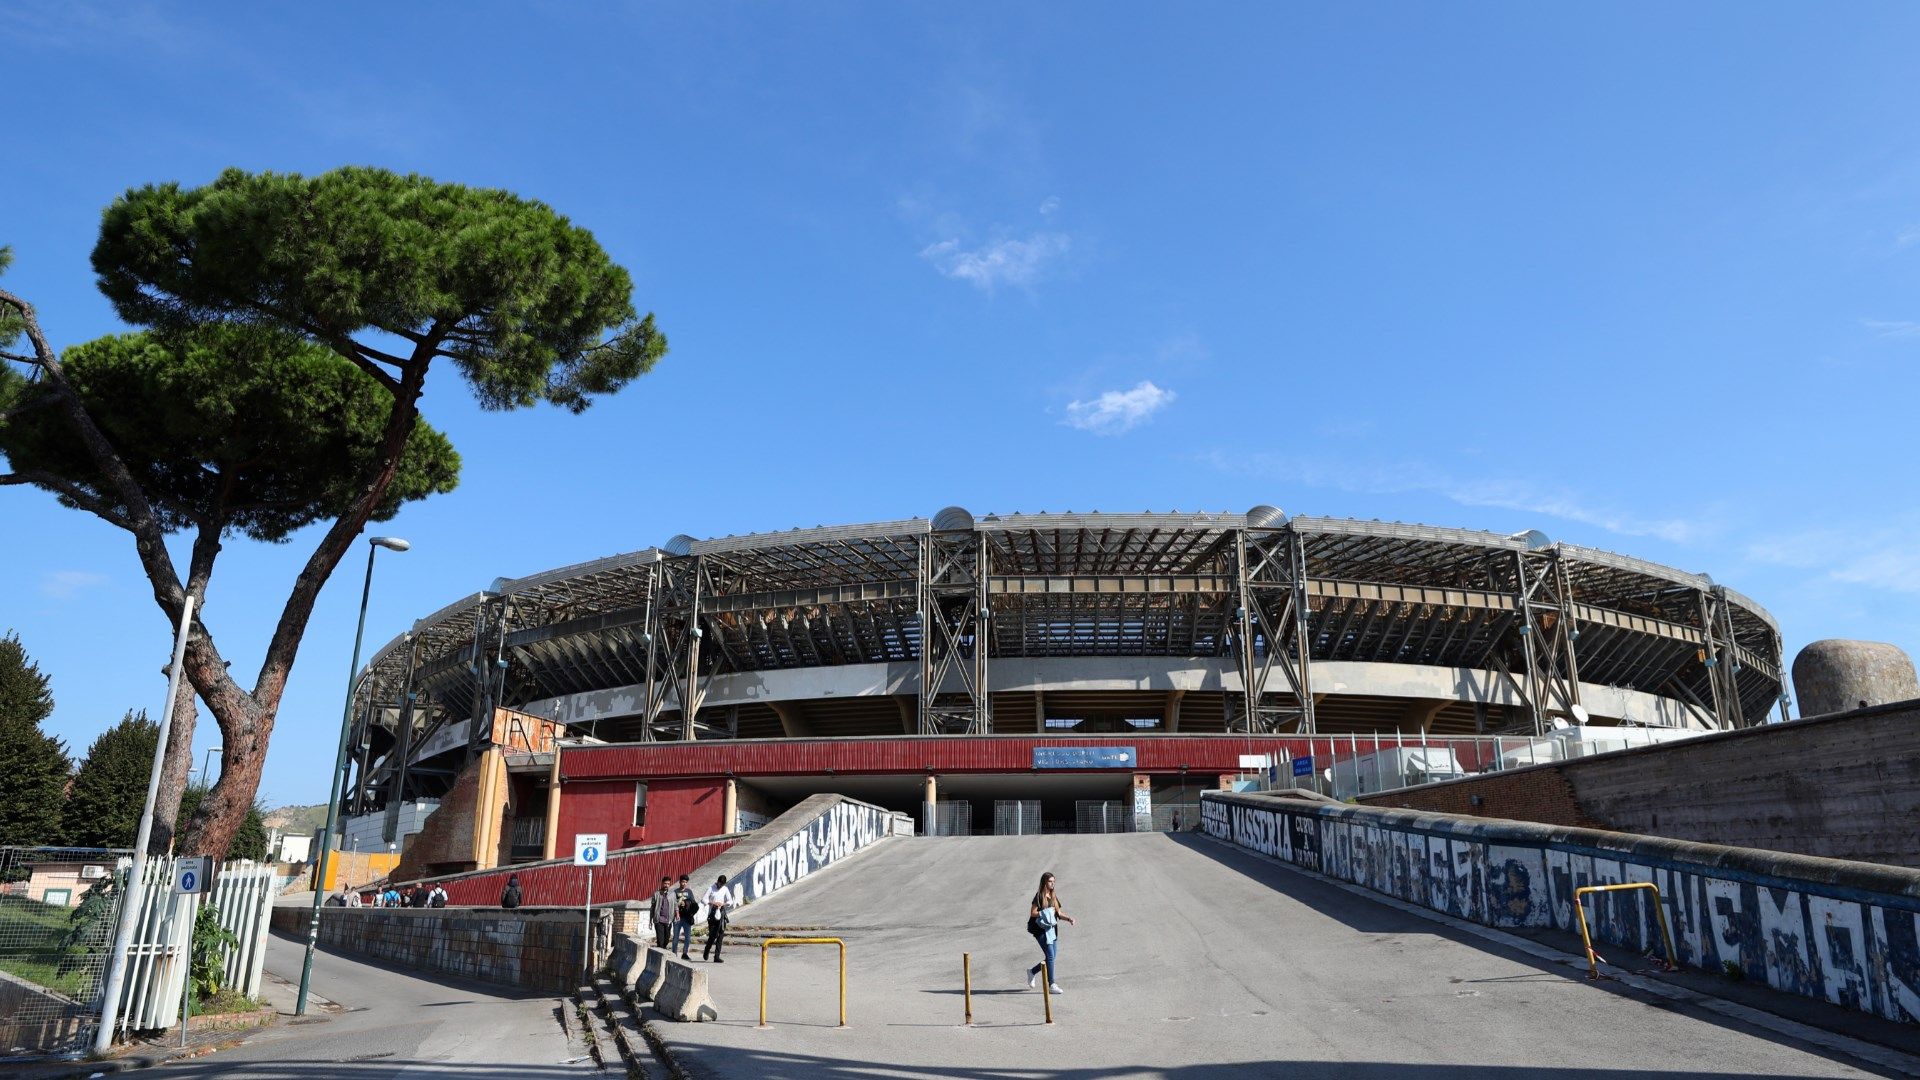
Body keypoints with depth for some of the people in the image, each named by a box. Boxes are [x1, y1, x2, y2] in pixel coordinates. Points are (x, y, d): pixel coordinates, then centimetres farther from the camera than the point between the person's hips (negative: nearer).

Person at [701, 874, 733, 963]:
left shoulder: (725, 889, 8)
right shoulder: (711, 888, -1)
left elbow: (730, 901, 11)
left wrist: (723, 904, -9)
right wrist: (713, 903, -19)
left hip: (721, 914, 3)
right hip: (712, 914, -3)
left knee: (720, 935, -4)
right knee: (713, 935, -2)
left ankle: (717, 957, -3)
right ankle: (706, 951, 27)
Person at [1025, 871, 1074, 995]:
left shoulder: (1053, 896, 13)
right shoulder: (1039, 896, -8)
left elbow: (1059, 913, 13)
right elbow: (1032, 913, -11)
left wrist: (1068, 918, -3)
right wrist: (1046, 914, -18)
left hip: (1052, 929, 8)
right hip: (1042, 929, -8)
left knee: (1053, 957, 9)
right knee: (1050, 956, -12)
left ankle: (1032, 972, 29)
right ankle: (1052, 984, -4)